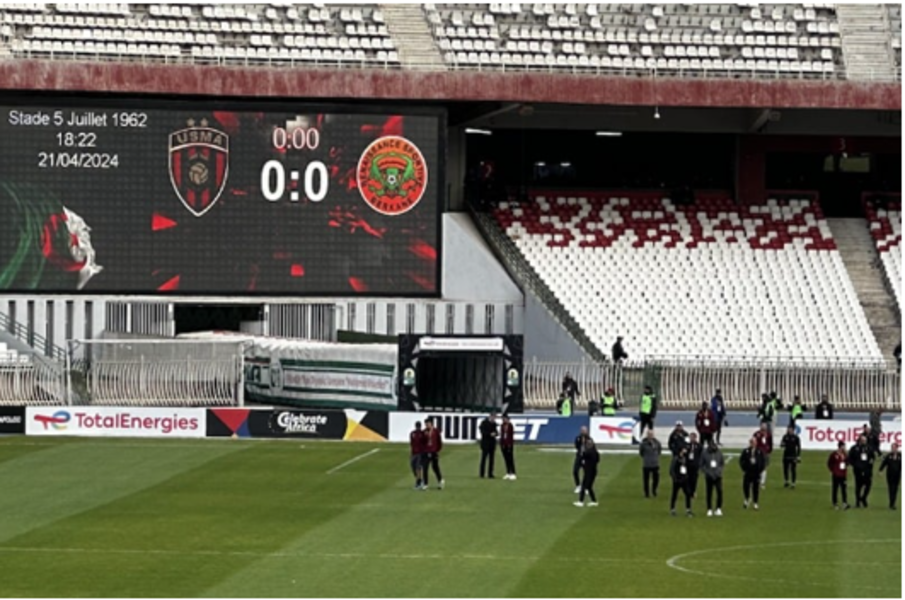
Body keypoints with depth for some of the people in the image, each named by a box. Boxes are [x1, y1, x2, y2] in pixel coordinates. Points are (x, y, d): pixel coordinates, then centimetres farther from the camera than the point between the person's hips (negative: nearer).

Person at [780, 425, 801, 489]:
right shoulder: (785, 437, 6)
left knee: (793, 470, -2)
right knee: (785, 469, 8)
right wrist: (782, 444, -15)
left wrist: (798, 457, -9)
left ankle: (793, 483, 2)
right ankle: (786, 482, 24)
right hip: (786, 456, 4)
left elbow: (798, 447, -4)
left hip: (793, 456, -4)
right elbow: (782, 445, 10)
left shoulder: (796, 437, -5)